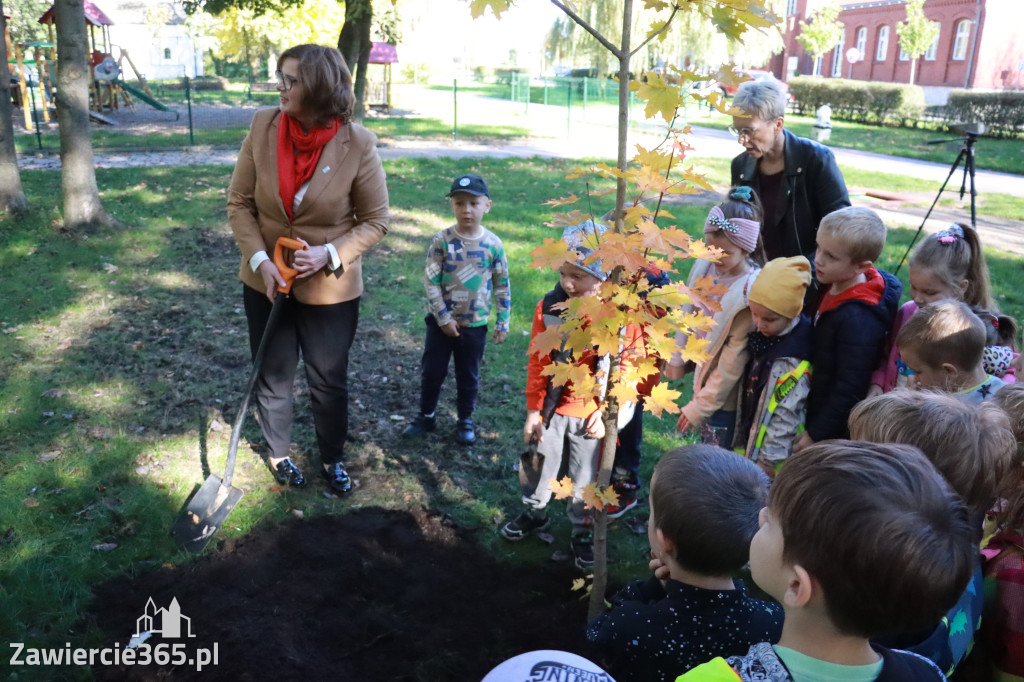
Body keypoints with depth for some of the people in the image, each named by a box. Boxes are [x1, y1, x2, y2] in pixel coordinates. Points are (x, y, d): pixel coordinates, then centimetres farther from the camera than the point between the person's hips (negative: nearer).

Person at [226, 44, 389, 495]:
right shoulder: (263, 127, -10)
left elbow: (375, 221, -8)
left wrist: (330, 254, -22)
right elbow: (240, 203, -4)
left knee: (329, 380, 15)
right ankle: (277, 452, 43)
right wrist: (260, 259, -16)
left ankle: (332, 458, 39)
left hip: (330, 287, -2)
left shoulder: (357, 144, -17)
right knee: (273, 376, 18)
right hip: (267, 282, 2)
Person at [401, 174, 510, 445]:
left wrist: (502, 323, 0)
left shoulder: (493, 244, -8)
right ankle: (426, 416, 30)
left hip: (475, 323, 0)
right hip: (441, 321, 0)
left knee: (469, 375, 14)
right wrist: (444, 318, -13)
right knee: (432, 371, 11)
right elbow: (431, 283, -10)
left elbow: (502, 286, -1)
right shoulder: (441, 241, -11)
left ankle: (465, 420, 32)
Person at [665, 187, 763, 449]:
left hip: (725, 396, -6)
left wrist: (699, 406, -14)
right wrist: (677, 359, 15)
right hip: (702, 376, 6)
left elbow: (734, 357, -20)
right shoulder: (704, 267, -6)